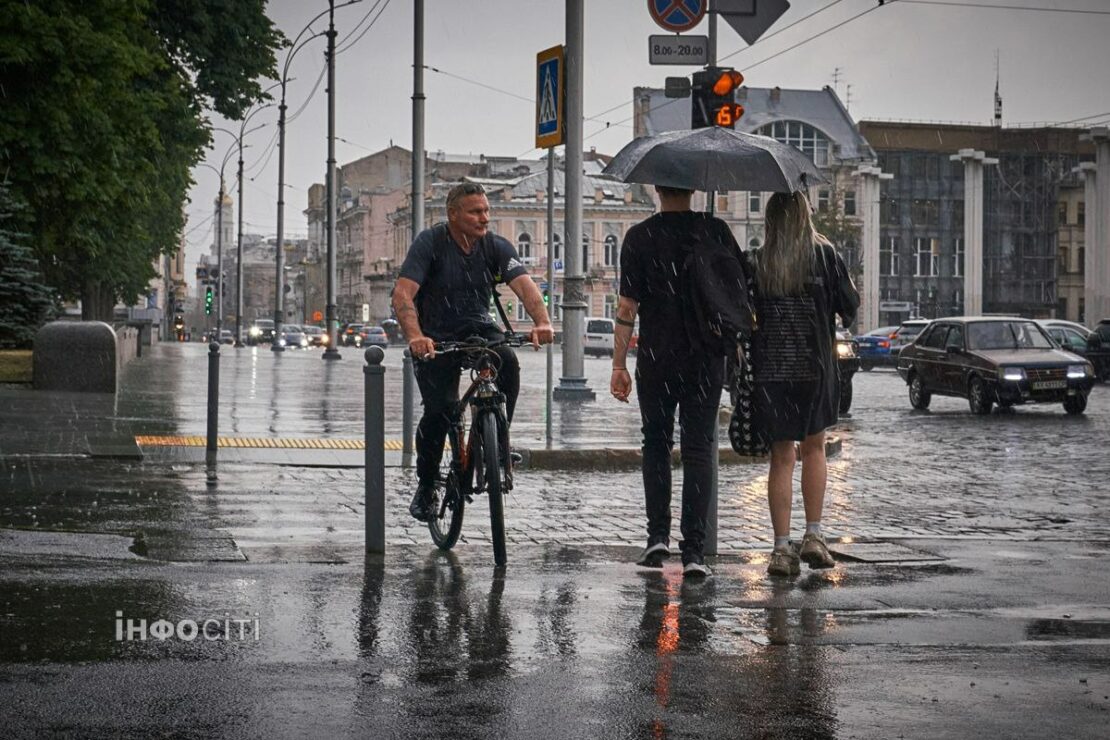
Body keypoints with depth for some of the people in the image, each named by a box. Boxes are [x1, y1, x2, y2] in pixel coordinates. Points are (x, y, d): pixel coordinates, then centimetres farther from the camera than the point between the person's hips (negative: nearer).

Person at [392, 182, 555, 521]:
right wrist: (415, 336, -46)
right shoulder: (430, 243, -16)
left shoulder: (496, 246, -7)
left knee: (508, 363, -28)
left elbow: (524, 284, -21)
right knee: (439, 410, -16)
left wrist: (542, 322, -42)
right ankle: (426, 485, 7)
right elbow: (403, 294, -27)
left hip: (478, 328, 3)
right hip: (436, 336, -3)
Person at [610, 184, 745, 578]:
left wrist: (619, 365, -2)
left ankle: (658, 535, 10)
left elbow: (627, 307, -7)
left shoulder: (640, 237, -5)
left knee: (656, 445, 16)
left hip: (656, 359, 0)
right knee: (699, 449, 3)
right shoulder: (716, 230, -1)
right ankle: (694, 549, -3)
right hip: (707, 360, 1)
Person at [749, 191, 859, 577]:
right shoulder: (824, 255, -3)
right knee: (814, 447, 17)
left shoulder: (755, 263, -1)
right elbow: (850, 306, 2)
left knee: (781, 456, 6)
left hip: (769, 369, 0)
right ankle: (813, 535, 10)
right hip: (815, 366, 0)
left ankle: (782, 548, 2)